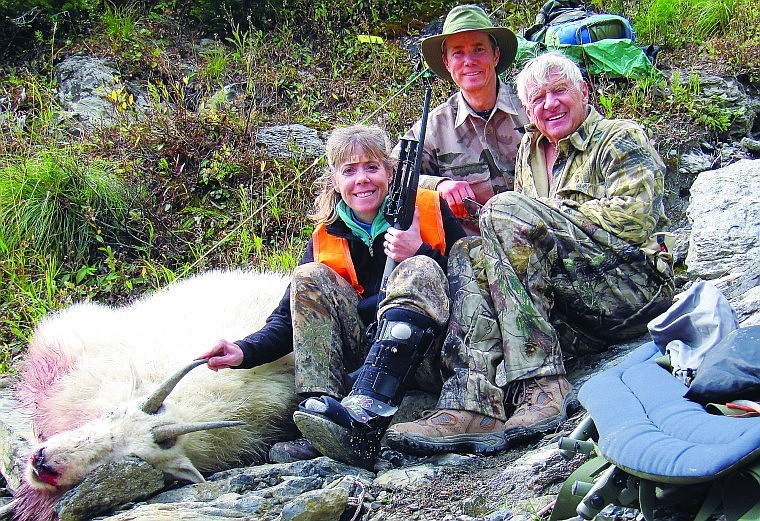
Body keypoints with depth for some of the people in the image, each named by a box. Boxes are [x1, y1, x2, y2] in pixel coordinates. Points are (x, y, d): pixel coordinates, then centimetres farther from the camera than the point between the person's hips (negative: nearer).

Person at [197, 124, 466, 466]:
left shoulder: (429, 210, 3)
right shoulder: (325, 239, 9)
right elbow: (289, 316, 1)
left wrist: (419, 254, -18)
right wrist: (246, 351, -18)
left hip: (426, 356, -2)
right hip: (364, 356, 3)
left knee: (420, 270, -29)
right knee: (309, 278, -15)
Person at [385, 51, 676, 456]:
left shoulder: (622, 139, 6)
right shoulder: (529, 151, 25)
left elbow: (633, 219, -11)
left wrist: (548, 212, -6)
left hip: (636, 291, -6)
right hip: (575, 318, 6)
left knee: (506, 210, -22)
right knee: (469, 256, -14)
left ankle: (541, 388, -33)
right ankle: (473, 405, -37)